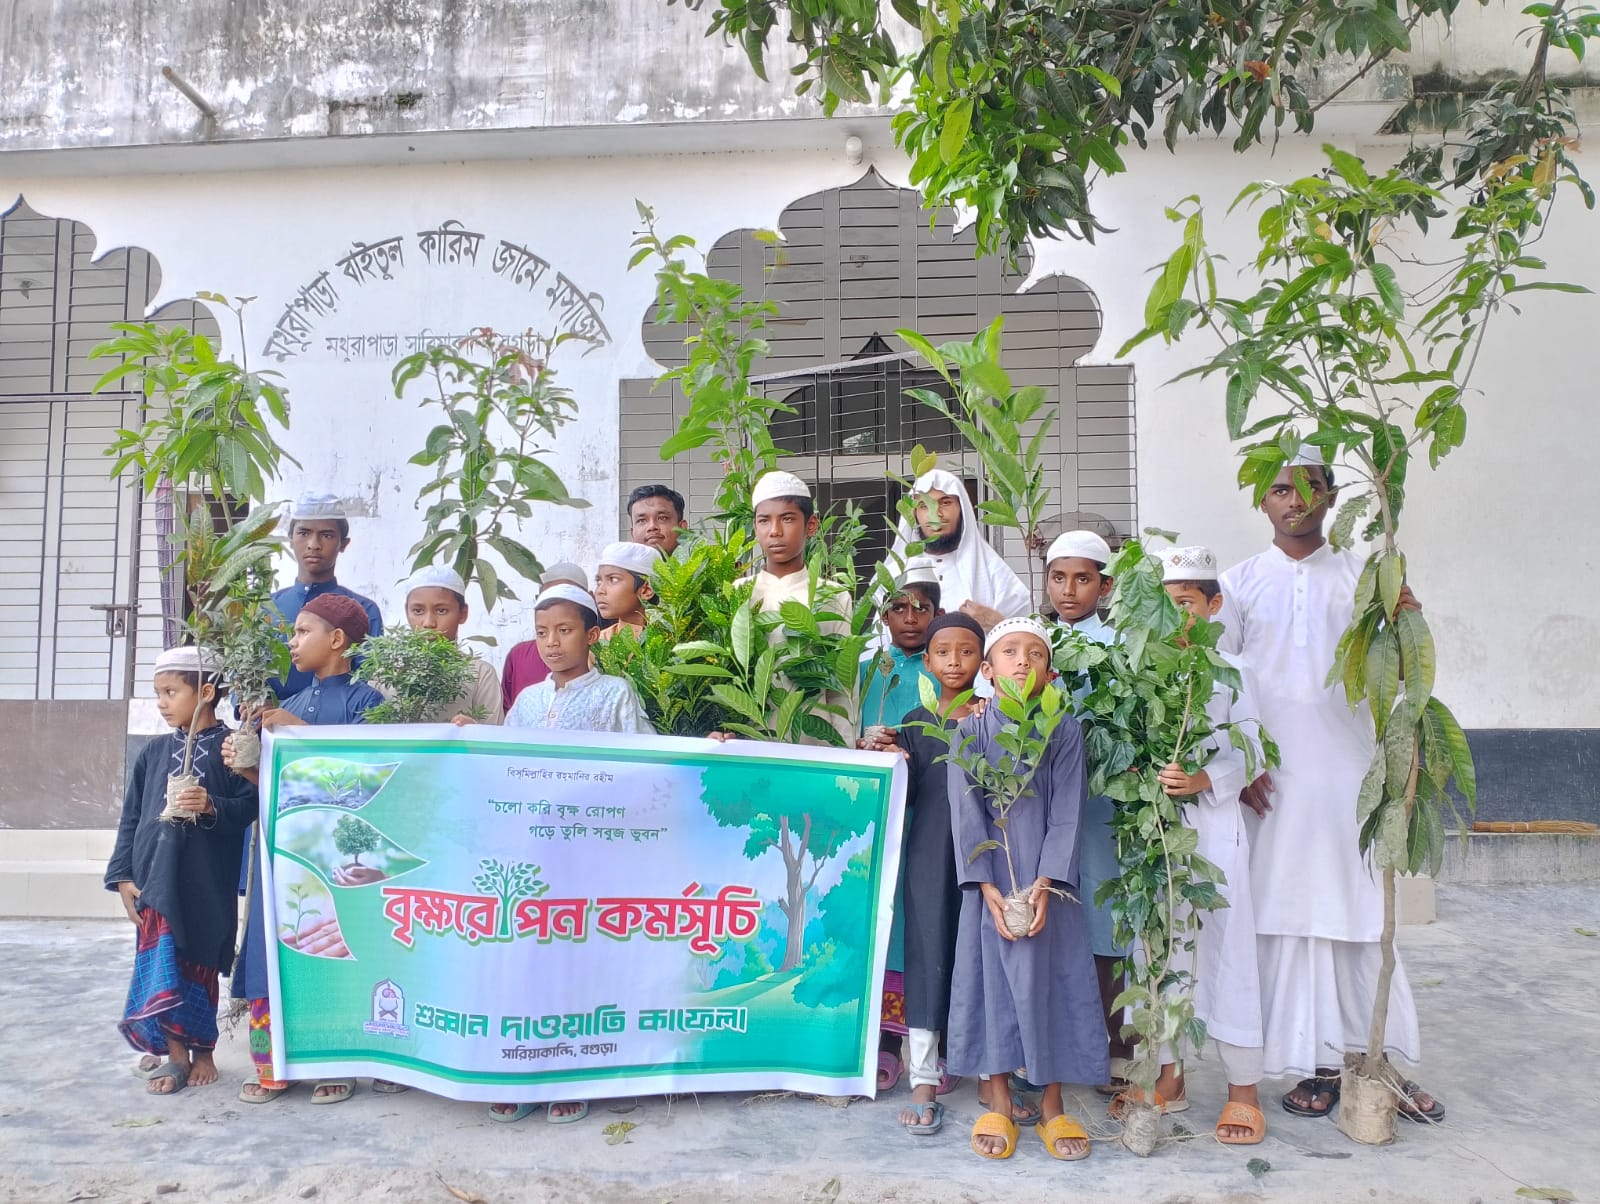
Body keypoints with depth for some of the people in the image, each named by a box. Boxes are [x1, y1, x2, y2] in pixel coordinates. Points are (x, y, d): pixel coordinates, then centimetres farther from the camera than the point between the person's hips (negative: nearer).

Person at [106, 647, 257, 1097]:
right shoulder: (154, 751, 8)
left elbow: (249, 807, -7)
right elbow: (131, 817, 10)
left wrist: (212, 806, -25)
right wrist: (123, 876, 5)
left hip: (208, 883, -3)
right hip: (156, 878, 3)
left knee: (199, 965, 7)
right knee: (160, 964, 2)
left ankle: (202, 1049, 24)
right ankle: (174, 1051, 15)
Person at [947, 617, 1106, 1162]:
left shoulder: (1065, 733, 1)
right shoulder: (970, 730, 0)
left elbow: (1066, 812, -5)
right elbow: (965, 810, -5)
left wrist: (1045, 885, -15)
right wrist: (987, 887, -13)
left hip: (1046, 882, 0)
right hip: (990, 880, 0)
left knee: (1051, 976, 2)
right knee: (989, 971, 3)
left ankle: (1052, 1105, 16)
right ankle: (998, 1100, 17)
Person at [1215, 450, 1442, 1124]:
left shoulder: (1361, 578, 8)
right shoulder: (1240, 583, 6)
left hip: (1346, 771, 1)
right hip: (1270, 780, 0)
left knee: (1361, 914, 3)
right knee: (1287, 916, 3)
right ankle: (1315, 1063, 14)